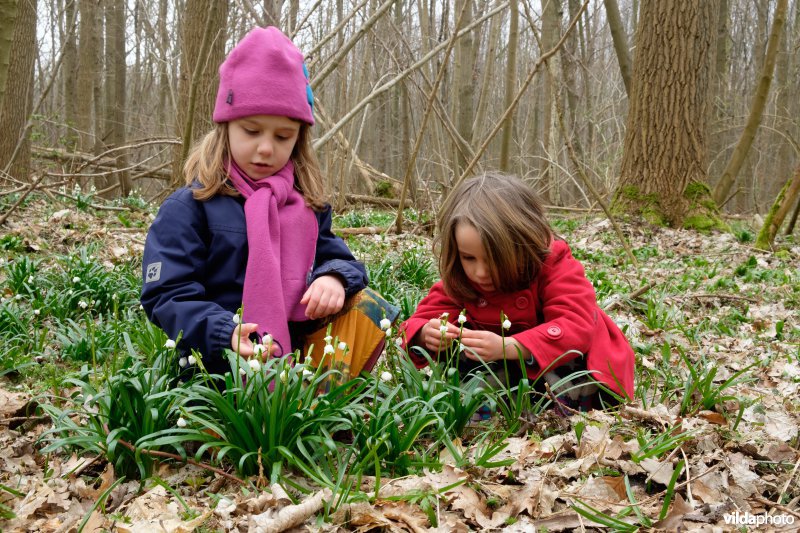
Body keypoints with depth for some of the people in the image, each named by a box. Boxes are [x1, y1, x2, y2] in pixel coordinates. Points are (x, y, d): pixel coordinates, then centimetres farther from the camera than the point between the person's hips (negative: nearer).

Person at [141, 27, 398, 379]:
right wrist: (227, 334, -27)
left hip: (299, 348, 6)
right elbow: (168, 296, -10)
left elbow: (333, 256, 15)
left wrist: (334, 276, -11)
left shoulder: (307, 203, 11)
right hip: (225, 362, -5)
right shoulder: (189, 207, -6)